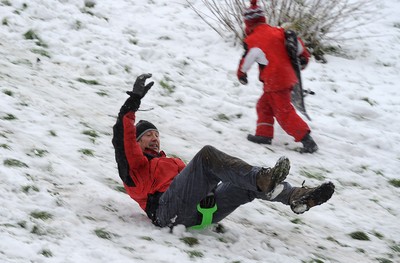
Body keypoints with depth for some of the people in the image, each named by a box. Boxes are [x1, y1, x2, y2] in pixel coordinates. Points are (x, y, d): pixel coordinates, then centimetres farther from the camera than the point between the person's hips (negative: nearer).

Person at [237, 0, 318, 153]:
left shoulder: (253, 41, -12)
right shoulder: (277, 32, 8)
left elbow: (246, 60, -3)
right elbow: (297, 43, 15)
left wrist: (241, 74, 18)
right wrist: (304, 57, 33)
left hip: (274, 82, -8)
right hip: (288, 76, 8)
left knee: (284, 114, -6)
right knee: (264, 105, 21)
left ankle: (307, 140, -13)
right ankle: (264, 135, 22)